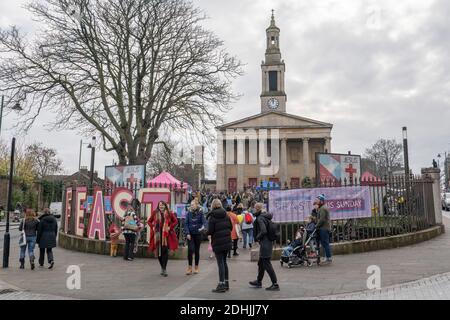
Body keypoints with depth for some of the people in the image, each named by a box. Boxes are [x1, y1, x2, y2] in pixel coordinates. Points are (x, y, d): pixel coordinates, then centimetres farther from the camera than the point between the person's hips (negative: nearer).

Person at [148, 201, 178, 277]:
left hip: (166, 235, -2)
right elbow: (149, 221, 17)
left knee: (165, 251, -9)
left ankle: (164, 268, -5)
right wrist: (153, 227, 3)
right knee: (158, 251, 5)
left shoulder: (169, 213, 4)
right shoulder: (155, 213, 8)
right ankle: (162, 268, 22)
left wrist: (170, 227, -3)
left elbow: (176, 221, 7)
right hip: (157, 235, 2)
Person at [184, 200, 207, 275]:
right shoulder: (189, 213, 0)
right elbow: (186, 223, 0)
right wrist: (187, 233, -9)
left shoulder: (200, 212, -5)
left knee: (197, 250, 8)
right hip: (190, 234, 0)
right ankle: (189, 268, 1)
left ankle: (196, 267, 21)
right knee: (190, 249, -9)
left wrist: (203, 227, -34)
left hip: (198, 234, 0)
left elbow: (204, 221, -13)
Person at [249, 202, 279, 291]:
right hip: (268, 242, 10)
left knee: (266, 264, -4)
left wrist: (257, 238, -10)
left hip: (265, 243, -10)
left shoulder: (260, 218, -16)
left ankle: (275, 284, -1)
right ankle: (259, 281, 34)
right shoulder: (266, 216, 11)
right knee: (261, 263, 20)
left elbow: (263, 231, -26)